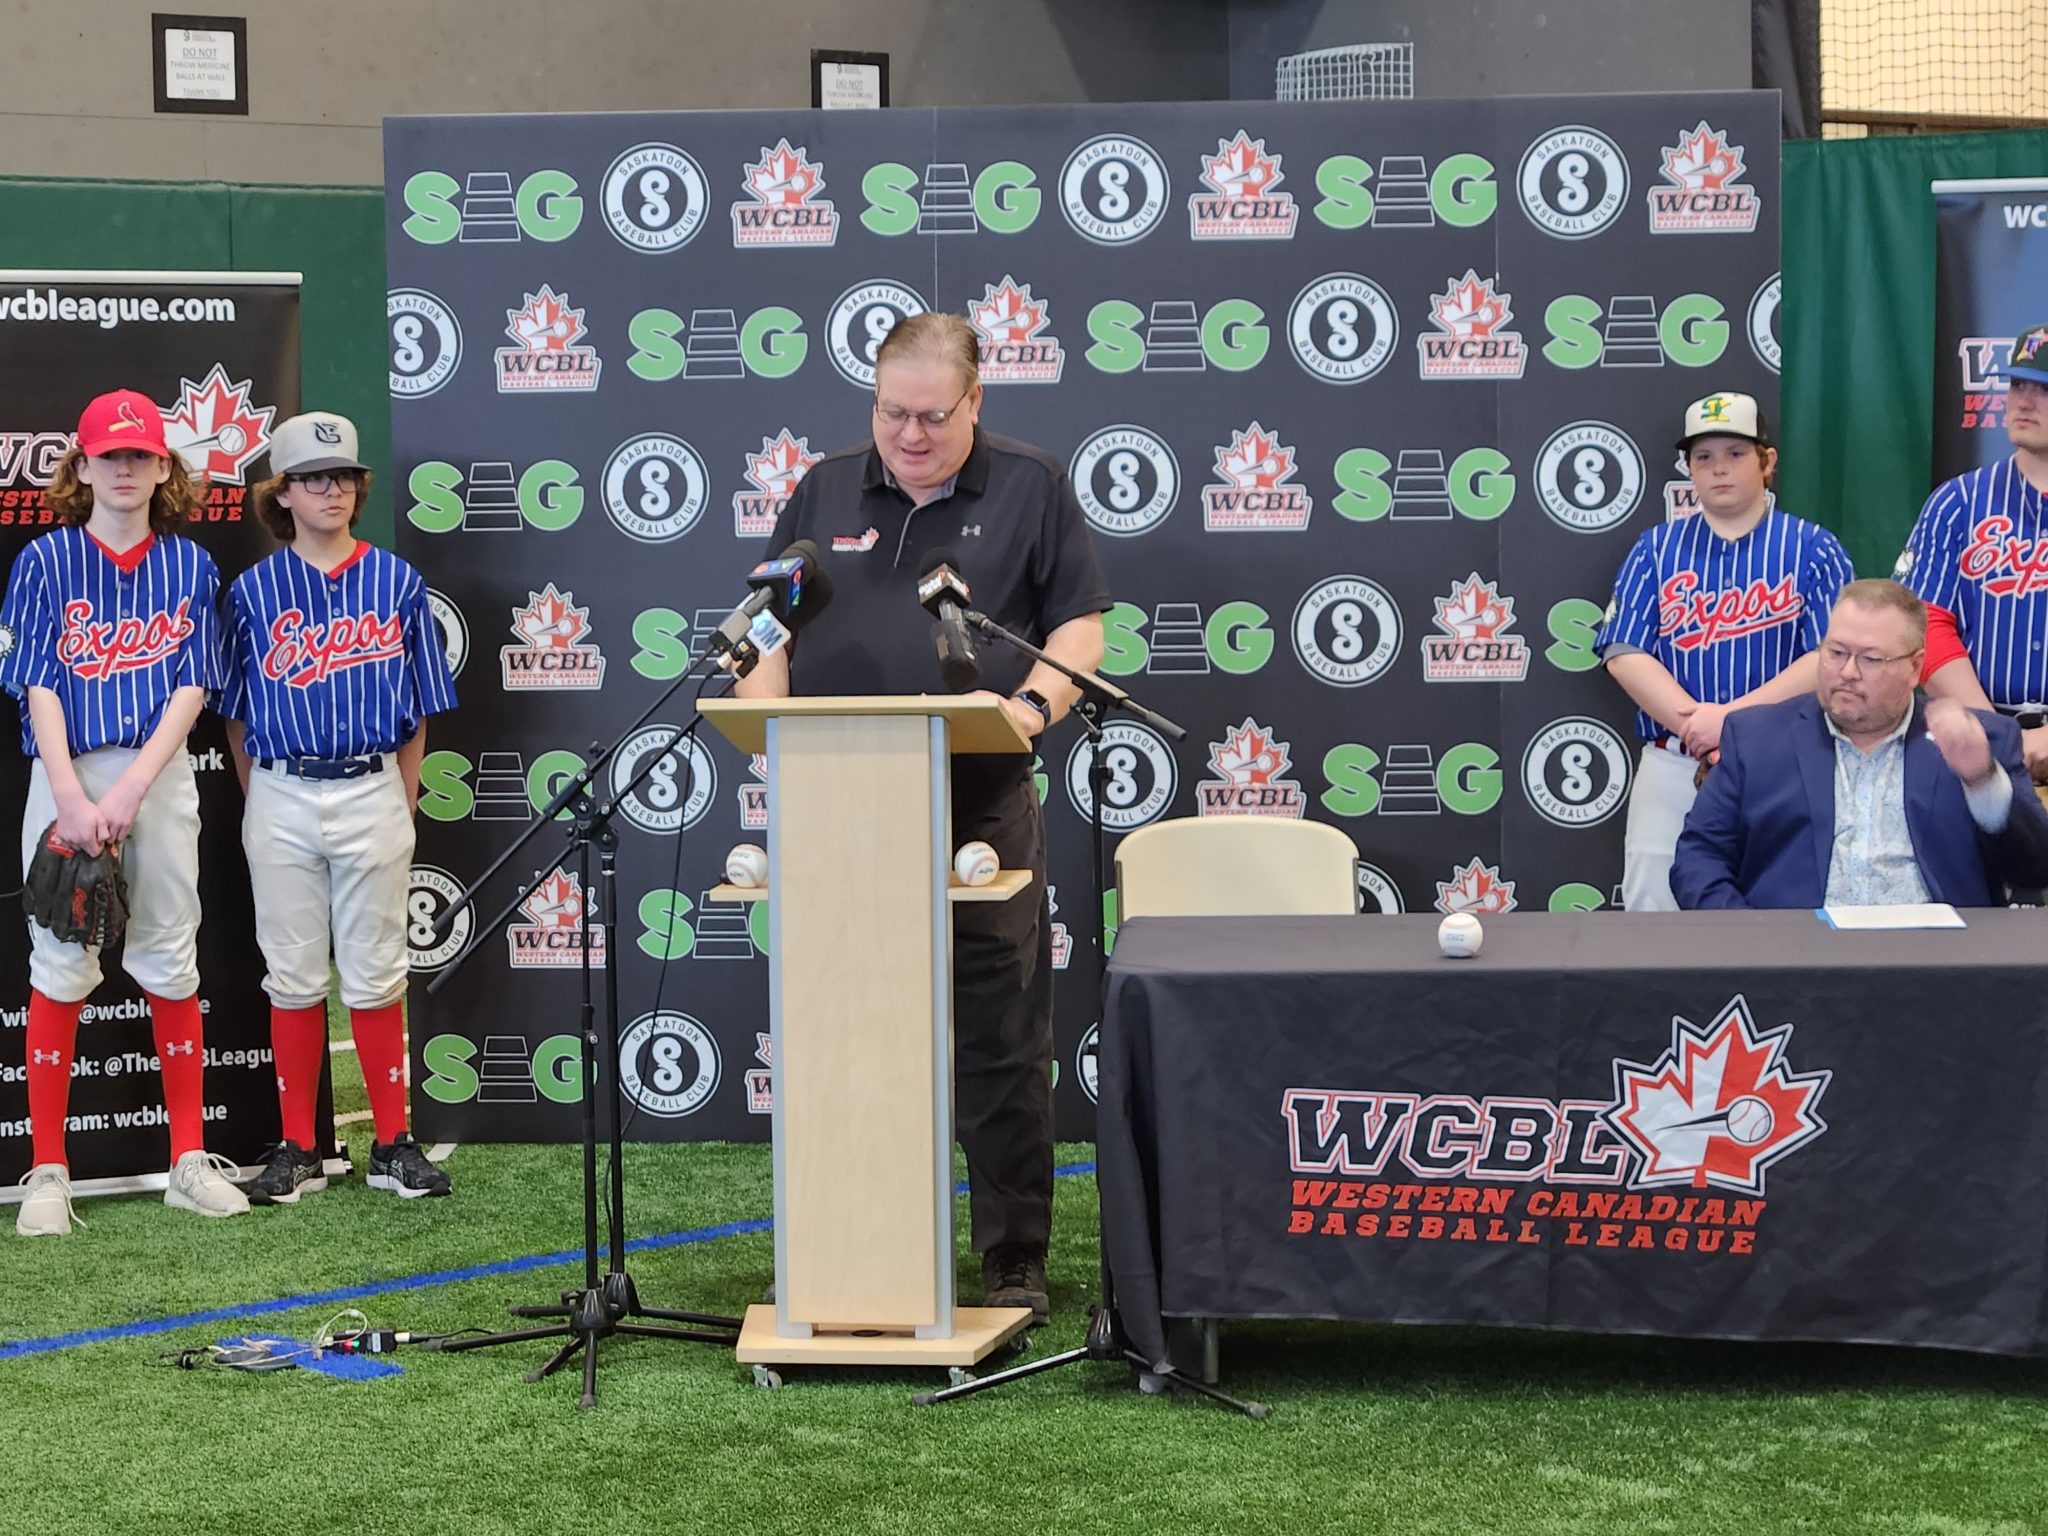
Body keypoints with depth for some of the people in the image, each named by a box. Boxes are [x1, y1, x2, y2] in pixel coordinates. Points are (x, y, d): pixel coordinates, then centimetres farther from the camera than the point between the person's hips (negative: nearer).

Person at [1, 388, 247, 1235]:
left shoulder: (190, 567, 7)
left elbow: (190, 690, 0)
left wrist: (130, 792, -12)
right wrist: (73, 799, -16)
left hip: (160, 777, 2)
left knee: (171, 966, 4)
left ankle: (190, 1162, 11)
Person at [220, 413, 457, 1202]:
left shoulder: (396, 581, 4)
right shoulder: (253, 590, 3)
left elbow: (416, 709, 6)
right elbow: (237, 715, 8)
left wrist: (402, 805, 4)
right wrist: (263, 804, 4)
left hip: (372, 793, 0)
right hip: (281, 797, 0)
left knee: (377, 973, 3)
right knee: (293, 977, 5)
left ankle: (393, 1145, 11)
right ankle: (297, 1151, 12)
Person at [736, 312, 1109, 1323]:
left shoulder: (1030, 488, 6)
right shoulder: (825, 492, 14)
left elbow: (1080, 624, 4)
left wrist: (1035, 702, -15)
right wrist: (765, 711, -3)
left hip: (983, 812, -2)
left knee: (1001, 1045, 0)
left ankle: (1015, 1260, 8)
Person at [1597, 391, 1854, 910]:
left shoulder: (1812, 548, 4)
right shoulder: (1656, 549, 10)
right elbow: (1624, 654, 1)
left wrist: (1733, 717, -16)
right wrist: (1695, 723, -13)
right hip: (1672, 766, 1)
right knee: (1653, 906, -1)